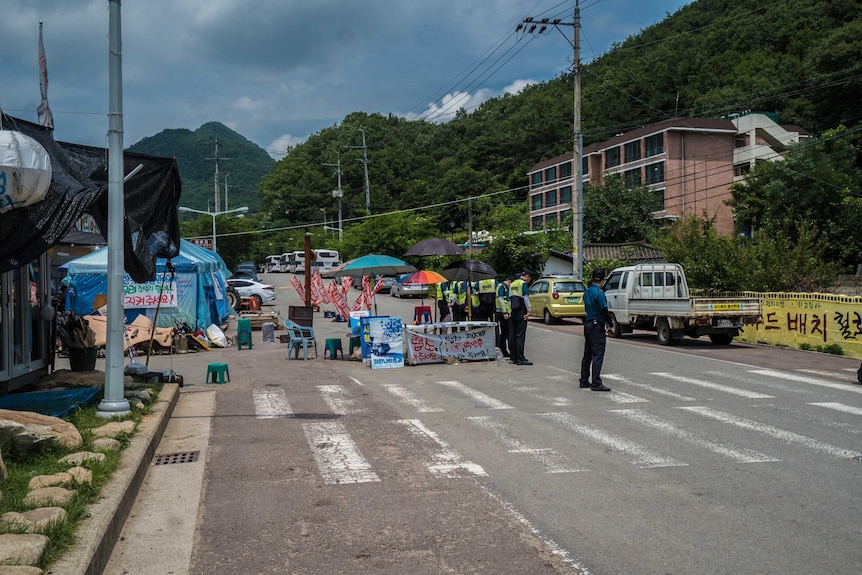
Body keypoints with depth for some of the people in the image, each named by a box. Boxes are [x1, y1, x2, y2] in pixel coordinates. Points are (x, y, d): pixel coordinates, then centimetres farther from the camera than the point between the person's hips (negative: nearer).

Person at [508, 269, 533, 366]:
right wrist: (528, 311, -12)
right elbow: (526, 298, -14)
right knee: (520, 335, -9)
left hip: (513, 312, 8)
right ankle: (520, 359, -11)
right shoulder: (523, 283, -7)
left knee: (512, 335, 9)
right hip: (521, 312, -8)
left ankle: (513, 357, 13)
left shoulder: (512, 284, 17)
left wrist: (509, 312, 18)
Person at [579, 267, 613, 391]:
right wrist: (610, 324, -4)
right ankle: (596, 383, -10)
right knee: (598, 354, -8)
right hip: (597, 326, -9)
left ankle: (584, 380, 19)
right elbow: (605, 311, -18)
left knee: (587, 354, 14)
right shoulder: (599, 293, -16)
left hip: (588, 324, 9)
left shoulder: (587, 292, 10)